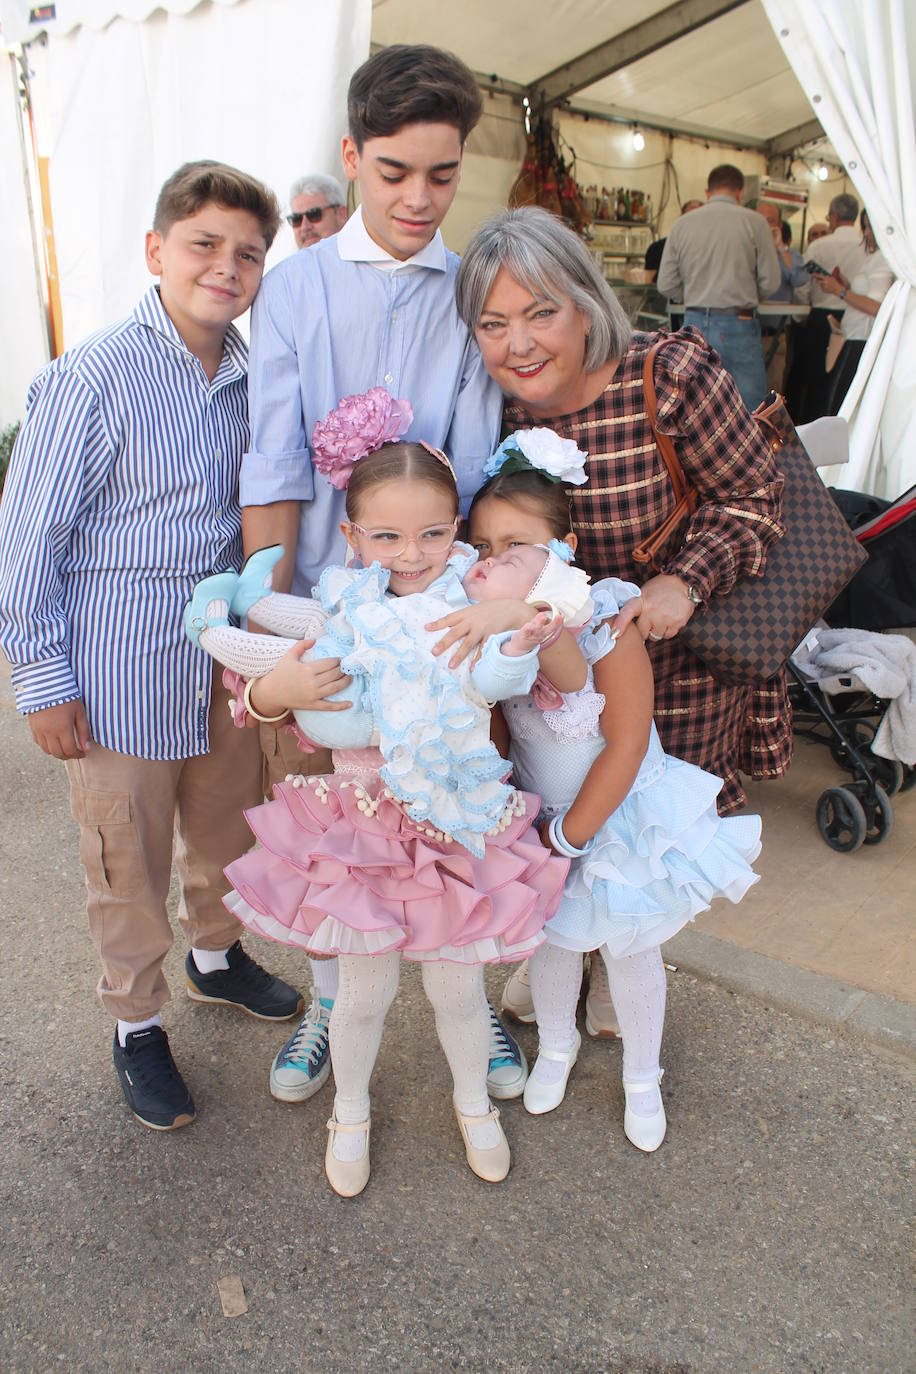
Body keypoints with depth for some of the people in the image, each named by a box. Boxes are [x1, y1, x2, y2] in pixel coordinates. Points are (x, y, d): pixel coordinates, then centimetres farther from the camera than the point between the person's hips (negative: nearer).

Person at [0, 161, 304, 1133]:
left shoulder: (252, 377, 1)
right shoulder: (93, 378, -16)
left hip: (224, 660, 6)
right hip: (119, 675, -5)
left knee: (227, 831, 22)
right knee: (129, 864, 11)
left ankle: (216, 955, 51)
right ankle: (137, 1022, 36)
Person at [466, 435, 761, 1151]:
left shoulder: (605, 625, -28)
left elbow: (625, 749, -23)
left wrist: (566, 837, -18)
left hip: (620, 816, -4)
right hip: (542, 811, 4)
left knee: (630, 953, 15)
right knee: (551, 936, 21)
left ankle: (642, 1077, 42)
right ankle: (557, 1045, 51)